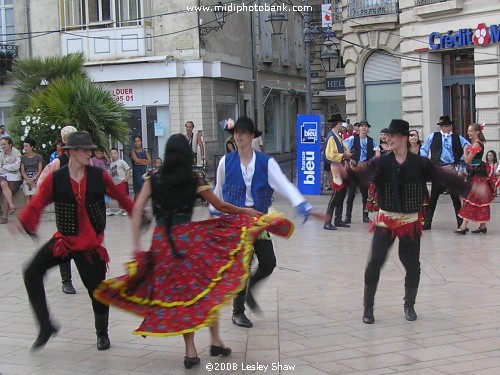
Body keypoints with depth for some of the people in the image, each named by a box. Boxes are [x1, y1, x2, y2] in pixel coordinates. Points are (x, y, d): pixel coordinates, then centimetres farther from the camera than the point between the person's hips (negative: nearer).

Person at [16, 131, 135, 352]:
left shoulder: (99, 176, -1)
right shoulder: (56, 179, -4)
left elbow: (120, 197, 10)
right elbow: (37, 203, -12)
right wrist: (24, 222, -30)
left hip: (92, 242, 0)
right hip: (64, 239, 0)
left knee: (97, 288, 0)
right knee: (32, 272, -16)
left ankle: (102, 333, 28)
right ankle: (45, 326, -3)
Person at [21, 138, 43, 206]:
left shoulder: (38, 157, 6)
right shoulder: (23, 158, 12)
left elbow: (39, 171, 3)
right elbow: (22, 171, 8)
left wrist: (33, 179, -11)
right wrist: (28, 180, -8)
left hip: (36, 178, -2)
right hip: (26, 179, 2)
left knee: (33, 195, -22)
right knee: (27, 196, -17)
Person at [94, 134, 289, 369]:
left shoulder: (154, 178, 2)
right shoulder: (195, 179, -3)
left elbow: (137, 209, -4)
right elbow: (220, 206, 7)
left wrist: (136, 244, -3)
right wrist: (246, 211, 23)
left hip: (161, 242, 2)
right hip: (189, 238, -2)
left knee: (178, 292, 9)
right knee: (207, 288, 13)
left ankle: (190, 351, 9)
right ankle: (216, 341, 13)